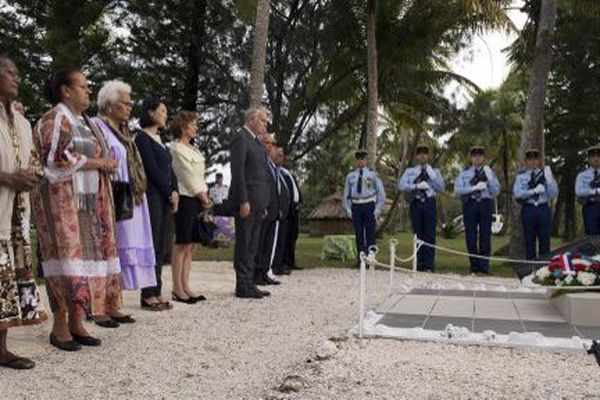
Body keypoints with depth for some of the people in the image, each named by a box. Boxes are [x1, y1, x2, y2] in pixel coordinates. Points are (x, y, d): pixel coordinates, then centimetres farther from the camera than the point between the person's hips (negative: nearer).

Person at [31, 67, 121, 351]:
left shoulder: (85, 121, 19)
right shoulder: (55, 118, -6)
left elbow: (98, 155, 24)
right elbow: (57, 159, -17)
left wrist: (105, 163, 2)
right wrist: (96, 162, -11)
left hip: (88, 202, 8)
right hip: (61, 201, -8)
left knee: (87, 258, 4)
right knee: (68, 259, -9)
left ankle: (76, 324, 9)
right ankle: (59, 326, 0)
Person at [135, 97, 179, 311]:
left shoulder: (159, 139, 20)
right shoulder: (142, 137, -6)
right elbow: (152, 169, -12)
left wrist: (175, 192, 2)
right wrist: (169, 193, -7)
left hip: (166, 198, 8)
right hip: (152, 196, -8)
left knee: (162, 246, 7)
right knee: (152, 245, -6)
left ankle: (156, 292, 13)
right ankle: (148, 295, 0)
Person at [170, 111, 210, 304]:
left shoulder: (193, 148, 18)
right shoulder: (176, 149, -9)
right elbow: (188, 176, -12)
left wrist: (205, 197, 7)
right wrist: (203, 197, -7)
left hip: (197, 199, 9)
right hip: (185, 199, -9)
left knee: (190, 246, 9)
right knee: (182, 245, -5)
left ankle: (185, 287, 14)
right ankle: (177, 289, 2)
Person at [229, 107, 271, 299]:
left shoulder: (257, 141, 20)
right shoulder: (240, 137, -8)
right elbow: (238, 170, -16)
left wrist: (263, 204, 16)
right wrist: (243, 201, -21)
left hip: (257, 201, 9)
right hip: (246, 201, -9)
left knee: (252, 245, 12)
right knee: (244, 244, -3)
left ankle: (249, 283, 19)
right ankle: (242, 286, 3)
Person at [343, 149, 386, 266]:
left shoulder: (372, 174, 3)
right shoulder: (350, 176, 10)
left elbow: (381, 193, 4)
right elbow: (345, 195, 16)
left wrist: (377, 210, -3)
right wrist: (348, 210, 6)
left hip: (369, 206, -2)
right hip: (356, 207, 2)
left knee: (370, 235, -4)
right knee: (358, 235, 4)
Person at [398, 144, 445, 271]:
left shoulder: (435, 171, 14)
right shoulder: (409, 171, 11)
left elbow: (441, 187, 2)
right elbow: (401, 185, -3)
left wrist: (431, 174, -9)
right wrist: (417, 186, -14)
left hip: (429, 203, 0)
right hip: (416, 204, 0)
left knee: (430, 235, -4)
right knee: (418, 234, 3)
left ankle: (429, 265, 0)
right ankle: (420, 264, 10)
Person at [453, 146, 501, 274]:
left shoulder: (489, 173, 15)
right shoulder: (465, 173, 12)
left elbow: (496, 192, 6)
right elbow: (457, 189, -2)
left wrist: (489, 178, -8)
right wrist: (475, 187, -11)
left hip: (485, 204, 0)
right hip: (470, 204, 0)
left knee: (485, 235, -3)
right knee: (471, 236, 0)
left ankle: (484, 265, 1)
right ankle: (474, 265, 9)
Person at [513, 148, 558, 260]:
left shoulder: (546, 174, 8)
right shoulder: (521, 176, 7)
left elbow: (554, 194, -2)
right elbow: (517, 193, -7)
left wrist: (549, 178, -14)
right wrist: (534, 191, -16)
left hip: (544, 209, 1)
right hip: (528, 209, 0)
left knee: (545, 239, 2)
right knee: (529, 241, 4)